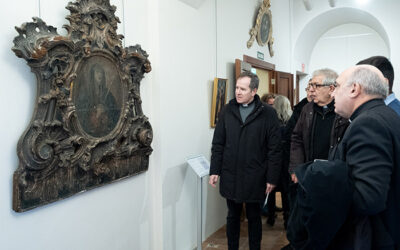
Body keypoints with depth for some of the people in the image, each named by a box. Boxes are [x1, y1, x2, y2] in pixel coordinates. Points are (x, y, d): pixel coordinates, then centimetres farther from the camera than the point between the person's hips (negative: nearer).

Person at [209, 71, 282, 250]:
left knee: (254, 217, 15)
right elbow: (217, 144, 5)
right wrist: (215, 170, 2)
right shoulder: (227, 110, 2)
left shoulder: (268, 113, -7)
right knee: (233, 216, 17)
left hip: (255, 178, -2)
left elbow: (274, 149, -6)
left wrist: (272, 178, -7)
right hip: (230, 176, 3)